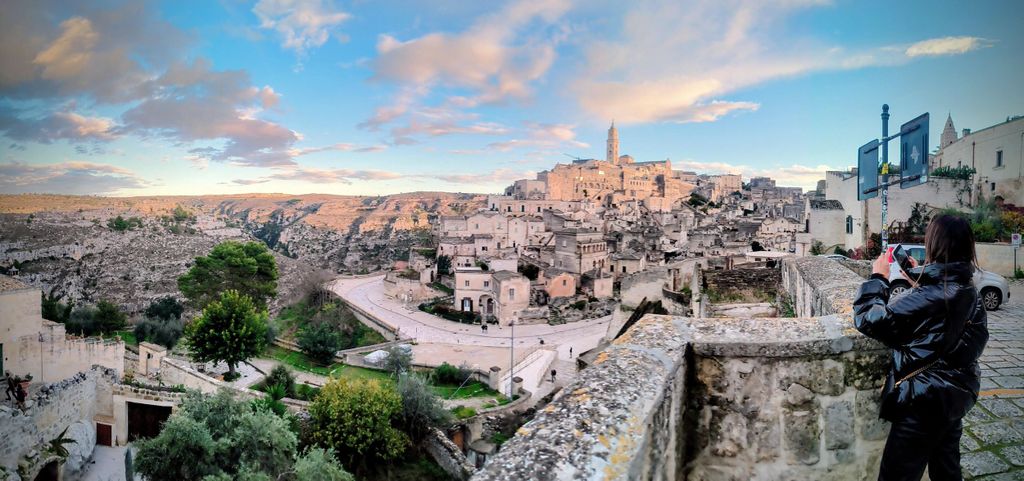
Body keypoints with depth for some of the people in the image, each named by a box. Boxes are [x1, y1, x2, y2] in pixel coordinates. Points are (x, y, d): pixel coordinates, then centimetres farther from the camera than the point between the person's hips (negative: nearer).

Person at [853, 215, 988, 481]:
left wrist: (878, 277, -12)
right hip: (957, 395, 9)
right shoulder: (968, 291, 2)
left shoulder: (929, 296, -26)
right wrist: (919, 278, 12)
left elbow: (869, 319, -25)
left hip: (926, 401, -9)